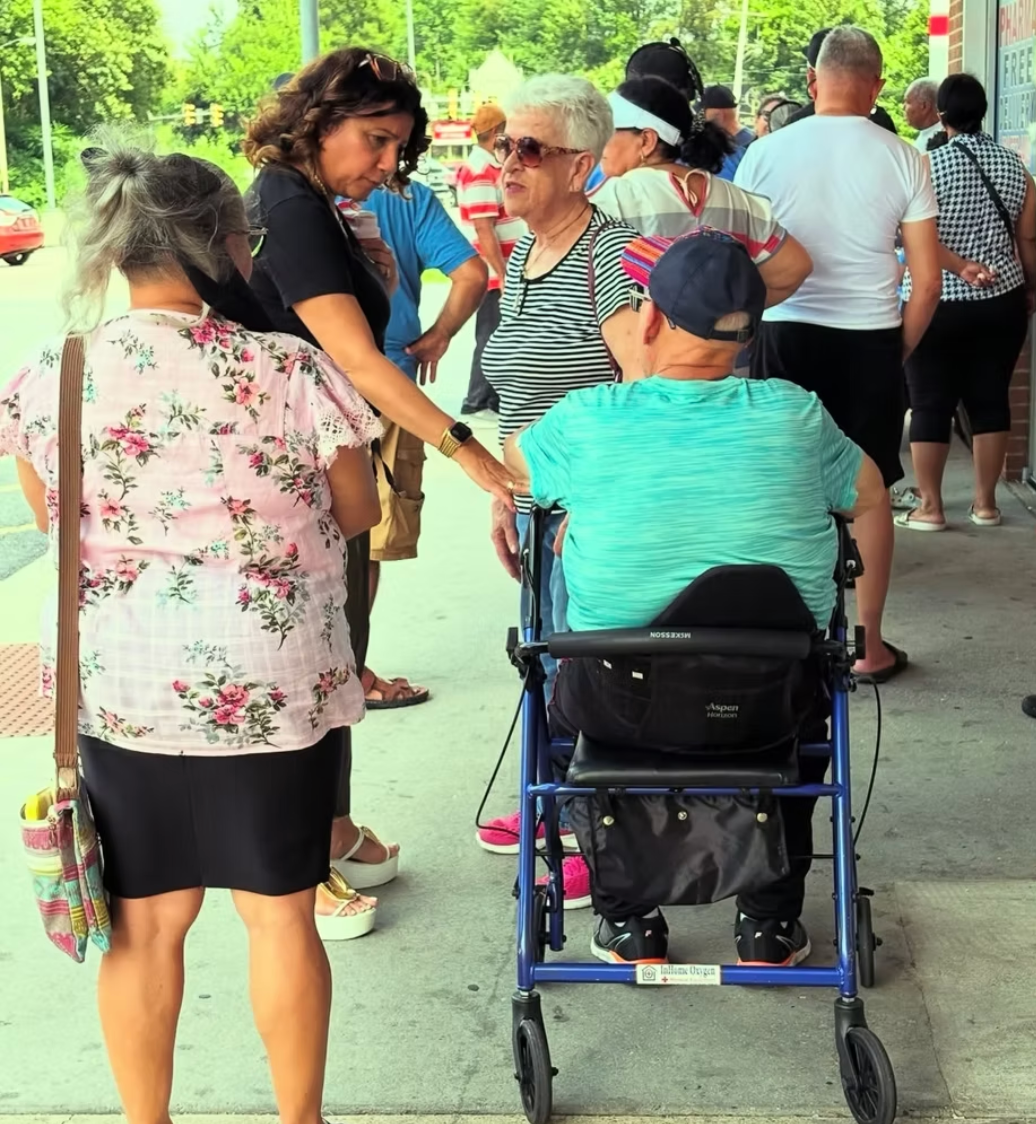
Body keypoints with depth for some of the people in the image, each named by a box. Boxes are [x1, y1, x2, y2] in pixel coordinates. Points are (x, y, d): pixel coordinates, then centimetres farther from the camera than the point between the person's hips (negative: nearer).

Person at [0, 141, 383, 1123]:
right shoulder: (288, 371, -14)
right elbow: (358, 514, 1)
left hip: (114, 684, 3)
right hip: (269, 683, -2)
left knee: (143, 921, 15)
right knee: (280, 913, 14)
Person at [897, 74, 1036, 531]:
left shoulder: (929, 165, -10)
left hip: (938, 303, -4)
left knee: (931, 404, 4)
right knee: (991, 400, 10)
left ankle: (930, 507, 7)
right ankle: (985, 503, 16)